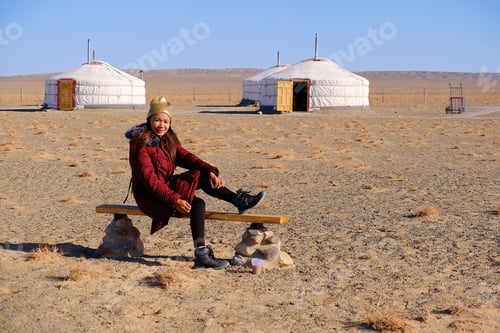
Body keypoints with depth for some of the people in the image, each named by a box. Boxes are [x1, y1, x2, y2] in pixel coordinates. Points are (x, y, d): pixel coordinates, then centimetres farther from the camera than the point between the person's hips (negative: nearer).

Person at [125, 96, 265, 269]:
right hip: (149, 197, -8)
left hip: (166, 187, 8)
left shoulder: (168, 139, 9)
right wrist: (174, 200, -32)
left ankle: (239, 200, -5)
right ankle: (201, 254, -30)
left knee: (203, 177, -7)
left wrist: (210, 172, -20)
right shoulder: (141, 145, -17)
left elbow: (186, 156, -4)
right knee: (197, 204, -26)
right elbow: (150, 180, -24)